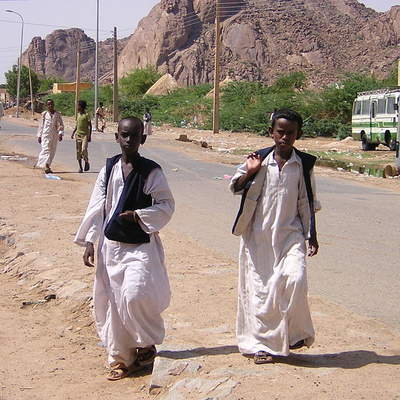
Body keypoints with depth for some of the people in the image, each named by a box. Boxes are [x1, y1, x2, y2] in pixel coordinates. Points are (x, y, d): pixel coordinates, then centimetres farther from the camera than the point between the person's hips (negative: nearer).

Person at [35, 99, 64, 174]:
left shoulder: (57, 114, 5)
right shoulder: (44, 114, 3)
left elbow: (61, 125, 6)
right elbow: (41, 125, 8)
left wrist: (60, 134, -9)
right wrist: (39, 136, 6)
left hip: (54, 135, 3)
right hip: (46, 134, -3)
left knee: (52, 151, 6)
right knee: (46, 149, -14)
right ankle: (46, 166, -19)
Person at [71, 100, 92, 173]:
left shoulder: (86, 115, -7)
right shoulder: (78, 114, 12)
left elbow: (90, 126, -8)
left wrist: (89, 135, -14)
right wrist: (73, 133, 13)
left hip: (85, 135, -6)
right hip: (78, 134, 6)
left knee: (84, 149, -19)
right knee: (78, 151, 4)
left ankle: (86, 162, 6)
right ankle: (80, 167, 11)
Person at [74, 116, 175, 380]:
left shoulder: (152, 171, -6)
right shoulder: (109, 169, 5)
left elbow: (166, 205, -4)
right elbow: (96, 207, 7)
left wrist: (138, 215, -17)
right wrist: (89, 241, 3)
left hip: (141, 247, -4)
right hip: (111, 246, 4)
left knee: (135, 295, -19)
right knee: (112, 302, 6)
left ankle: (147, 344, 10)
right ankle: (121, 358, 22)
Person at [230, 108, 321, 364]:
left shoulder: (304, 164, 2)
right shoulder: (259, 159, 0)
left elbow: (308, 203, 8)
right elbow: (235, 188, 6)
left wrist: (312, 236, 6)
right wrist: (250, 172, -11)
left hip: (290, 233, 0)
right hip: (258, 235, 1)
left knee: (294, 279, -19)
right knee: (259, 287, 1)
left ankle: (295, 333, 5)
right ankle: (264, 344, 15)